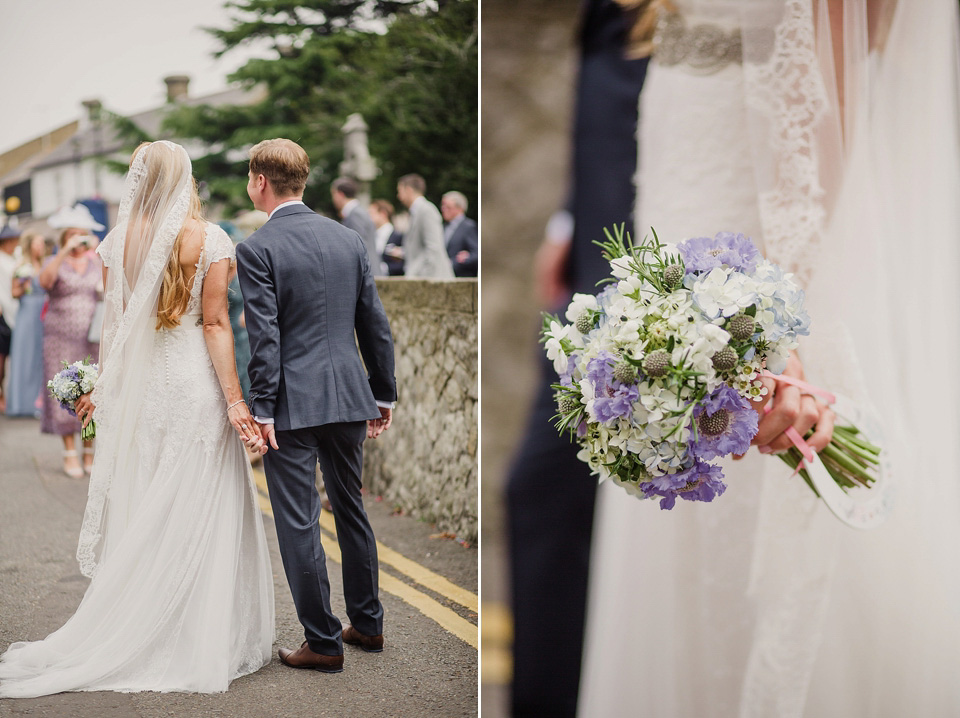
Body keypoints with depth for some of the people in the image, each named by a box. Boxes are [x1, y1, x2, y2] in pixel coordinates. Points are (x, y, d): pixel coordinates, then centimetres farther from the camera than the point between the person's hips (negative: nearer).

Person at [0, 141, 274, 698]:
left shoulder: (120, 241, 3)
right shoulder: (209, 238, -5)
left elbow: (116, 324, 5)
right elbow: (215, 324, -10)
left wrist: (102, 387, 16)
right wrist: (234, 399, -10)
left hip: (138, 383, 3)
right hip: (194, 382, -3)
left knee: (140, 513, 11)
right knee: (199, 513, 4)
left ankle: (140, 638, 18)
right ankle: (203, 642, 8)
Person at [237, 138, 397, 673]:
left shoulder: (257, 250, -10)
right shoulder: (349, 238, 6)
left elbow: (265, 338, -15)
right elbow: (376, 324, 8)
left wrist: (261, 411, -11)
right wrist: (385, 393, 15)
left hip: (293, 404, -6)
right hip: (349, 397, 6)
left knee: (299, 524, 3)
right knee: (352, 510, 19)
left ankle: (324, 643, 9)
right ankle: (368, 624, 29)